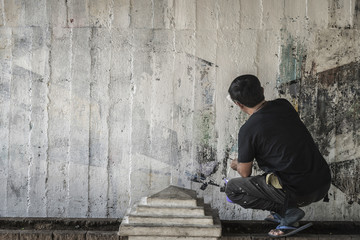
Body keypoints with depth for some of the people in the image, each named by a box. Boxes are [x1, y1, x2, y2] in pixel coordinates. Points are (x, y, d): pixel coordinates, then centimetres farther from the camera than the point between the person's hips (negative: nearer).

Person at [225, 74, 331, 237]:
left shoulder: (248, 130, -12)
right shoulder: (284, 105, 6)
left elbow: (245, 173, 1)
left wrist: (237, 164, 26)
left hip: (299, 192, -7)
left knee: (232, 189, 6)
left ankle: (288, 211, -2)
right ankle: (282, 212, 20)